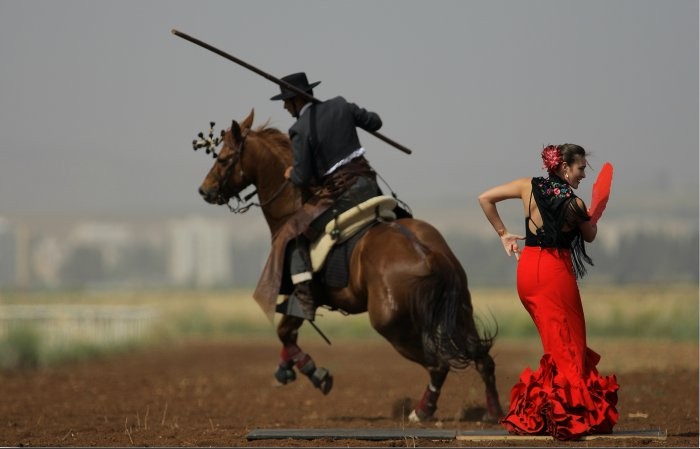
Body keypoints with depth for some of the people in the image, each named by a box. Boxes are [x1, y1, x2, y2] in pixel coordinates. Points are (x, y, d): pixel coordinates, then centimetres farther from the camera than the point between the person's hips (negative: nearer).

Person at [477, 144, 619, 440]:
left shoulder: (529, 187, 1)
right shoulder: (574, 203, -10)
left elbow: (485, 198, 5)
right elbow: (590, 236, 7)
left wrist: (503, 233, 11)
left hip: (527, 270, 6)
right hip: (556, 271, -6)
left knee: (555, 343, 17)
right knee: (568, 346, 2)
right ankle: (566, 415, -2)